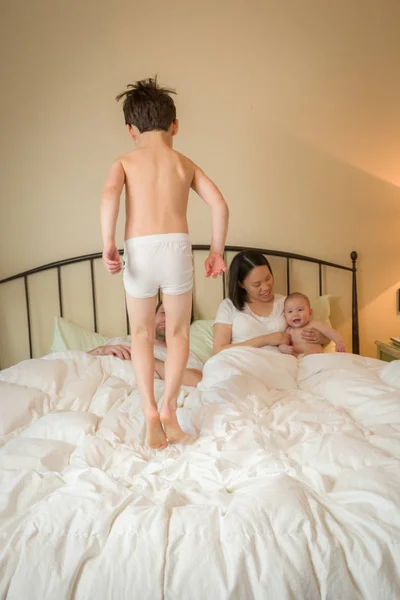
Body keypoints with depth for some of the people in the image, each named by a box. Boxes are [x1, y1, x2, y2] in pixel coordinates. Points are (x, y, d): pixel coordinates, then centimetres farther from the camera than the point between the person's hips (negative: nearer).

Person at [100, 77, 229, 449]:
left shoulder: (125, 162, 10)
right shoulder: (185, 164, 14)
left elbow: (109, 196, -11)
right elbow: (219, 205, 5)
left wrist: (108, 245, -12)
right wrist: (217, 250, 11)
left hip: (138, 251, 0)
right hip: (176, 249, 1)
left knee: (142, 334, 16)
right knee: (178, 332, 17)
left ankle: (150, 412, 11)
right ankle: (168, 408, 9)